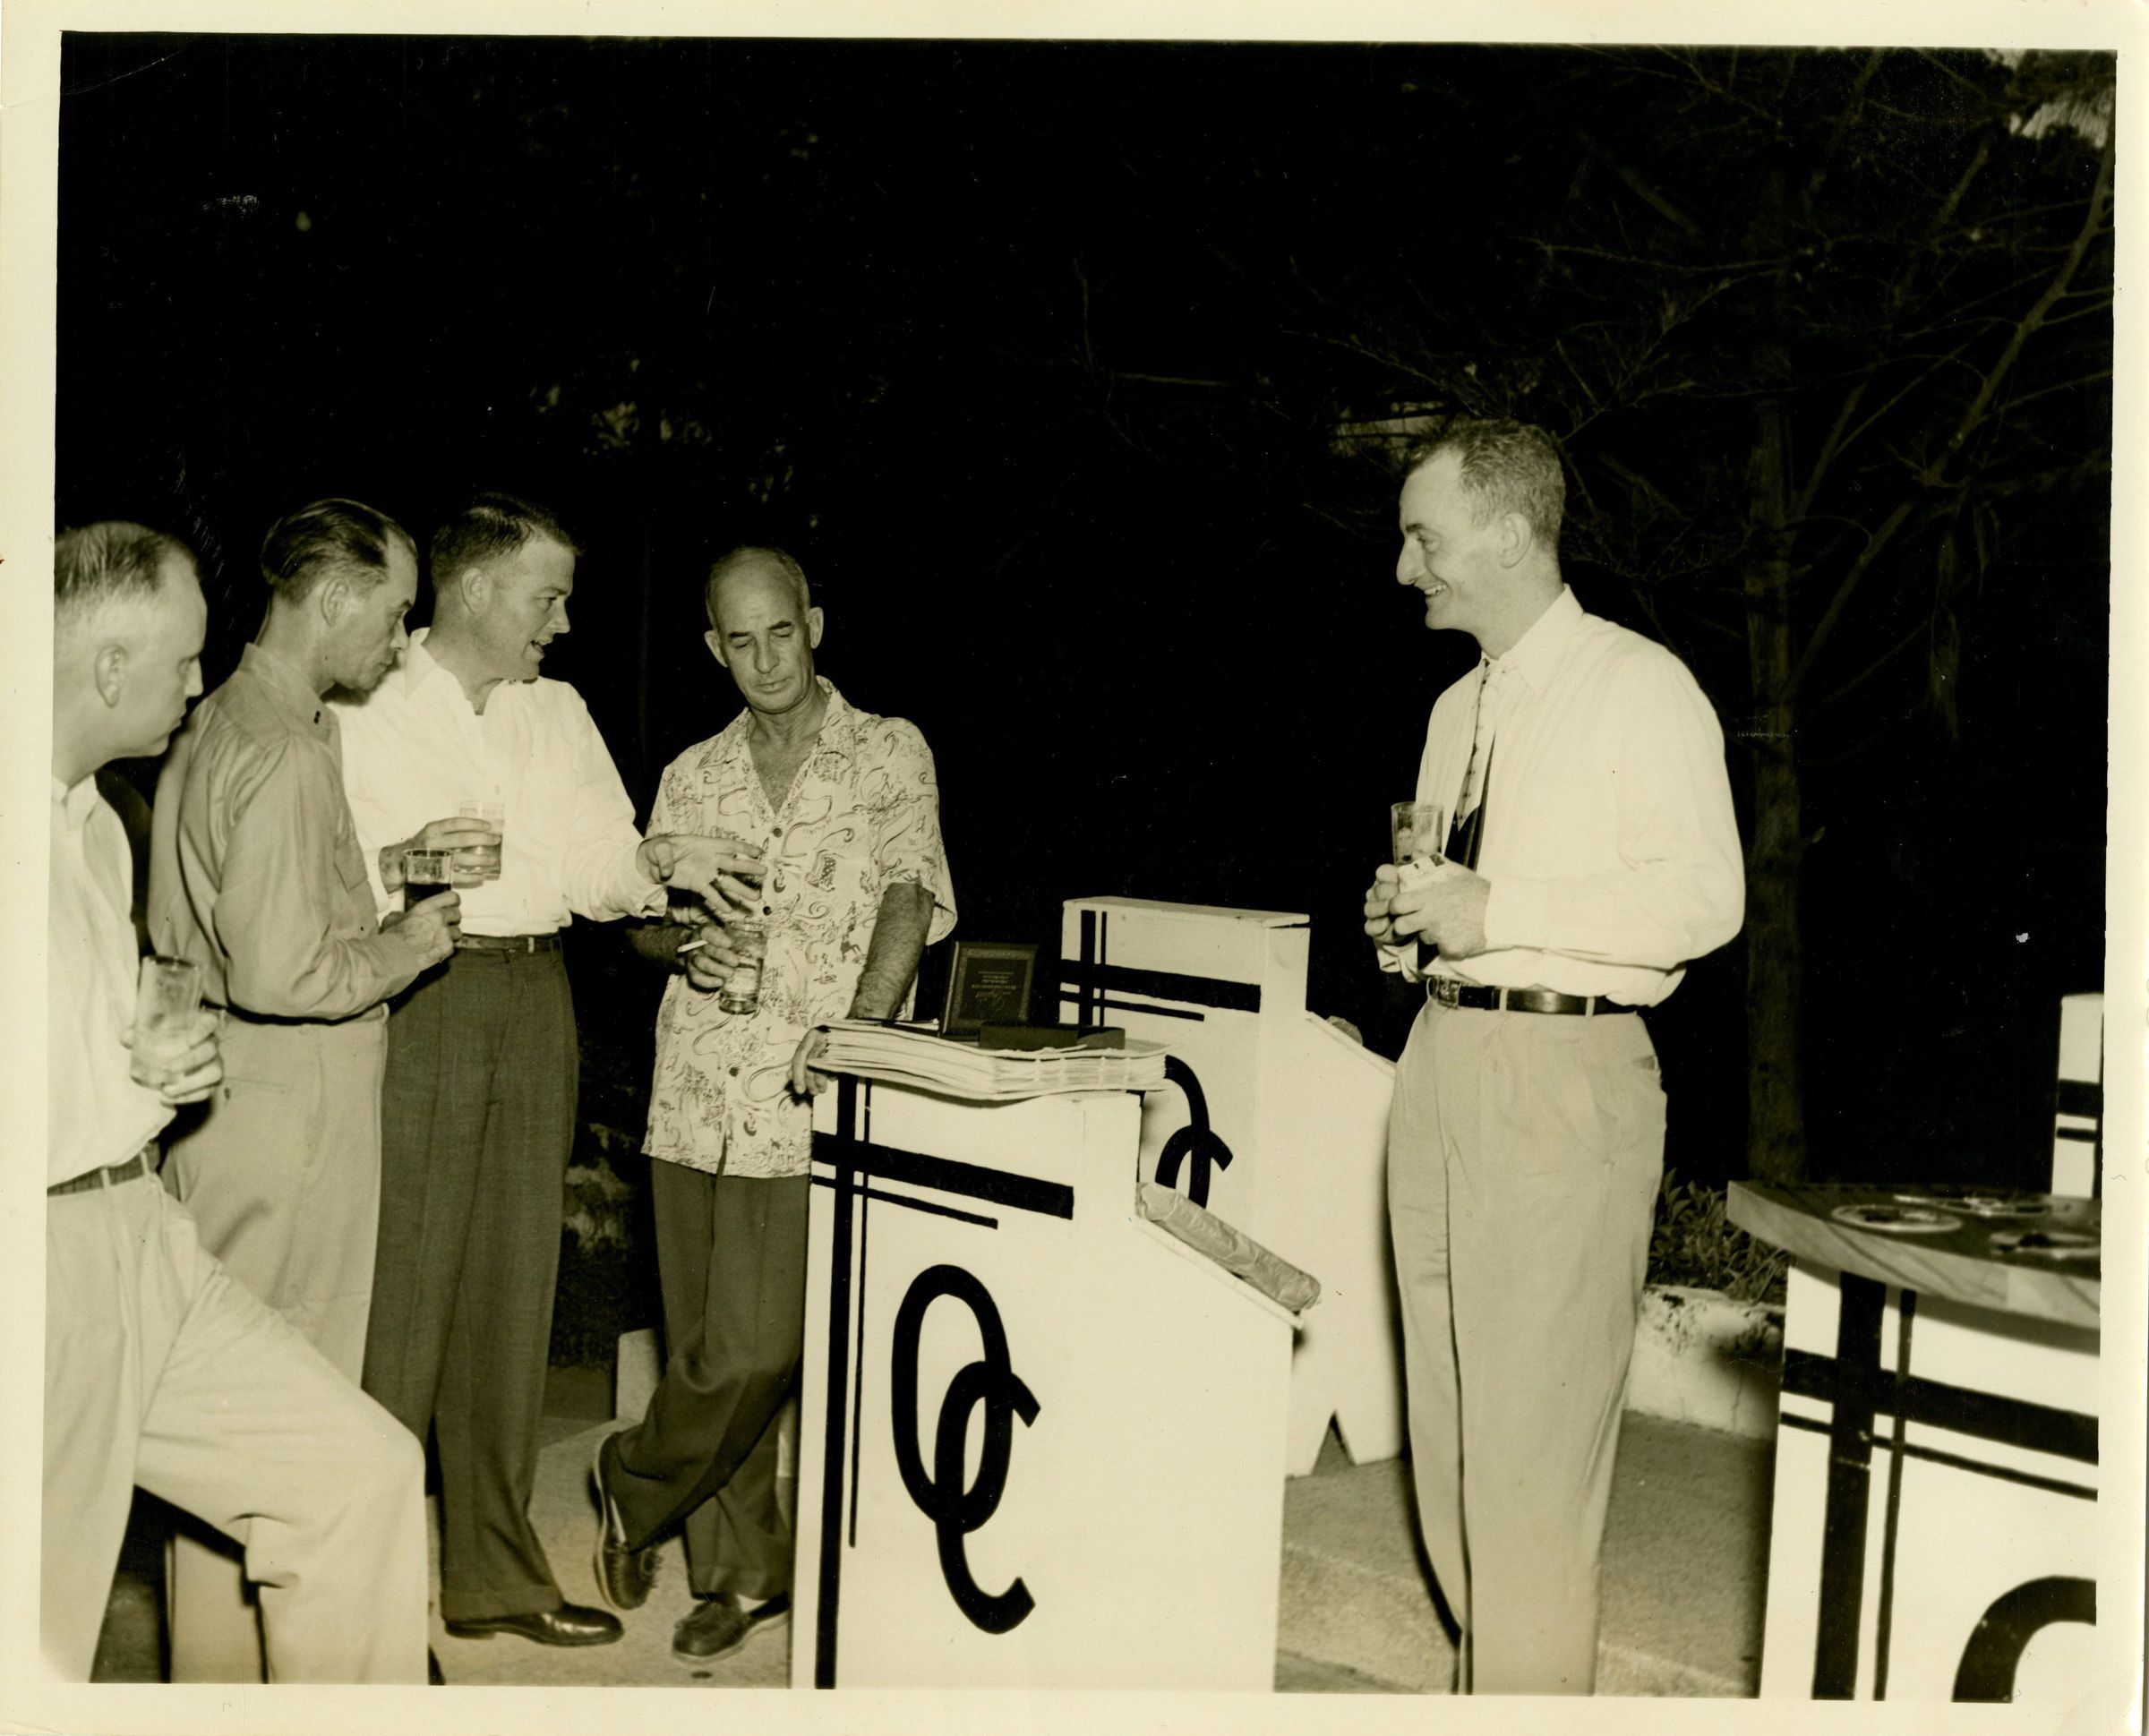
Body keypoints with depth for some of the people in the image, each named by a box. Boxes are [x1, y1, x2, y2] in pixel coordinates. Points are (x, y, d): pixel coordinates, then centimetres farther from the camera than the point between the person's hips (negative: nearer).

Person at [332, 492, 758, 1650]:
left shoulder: (558, 711, 16)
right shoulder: (364, 710, -1)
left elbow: (597, 865, 9)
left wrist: (653, 862, -11)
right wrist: (401, 864, -25)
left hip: (535, 1003, 6)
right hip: (415, 1003, -5)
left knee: (514, 1286, 10)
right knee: (398, 1287, -5)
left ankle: (495, 1573, 22)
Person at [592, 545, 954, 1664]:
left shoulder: (890, 752, 4)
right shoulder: (691, 777, 15)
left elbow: (910, 898, -6)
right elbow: (641, 917, 19)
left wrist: (861, 1026, -21)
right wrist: (685, 943, -5)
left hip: (806, 1106, -4)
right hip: (694, 1096, 4)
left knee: (754, 1349, -8)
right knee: (700, 1347, 7)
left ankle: (635, 1486, 21)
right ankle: (741, 1573, 23)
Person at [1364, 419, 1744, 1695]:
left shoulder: (1640, 687, -5)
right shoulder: (1458, 709, 19)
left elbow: (1704, 895, -14)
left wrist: (1498, 909, -18)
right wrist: (1411, 917, 5)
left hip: (1565, 1074, -8)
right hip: (1442, 1055, 8)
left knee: (1534, 1430, -6)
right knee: (1446, 1411, 11)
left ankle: (1537, 1692, 7)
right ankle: (1488, 1665, 25)